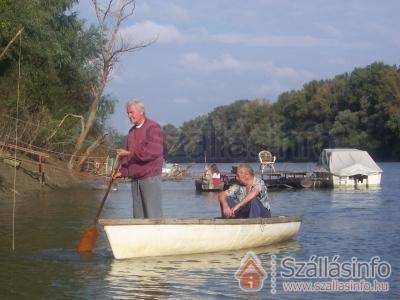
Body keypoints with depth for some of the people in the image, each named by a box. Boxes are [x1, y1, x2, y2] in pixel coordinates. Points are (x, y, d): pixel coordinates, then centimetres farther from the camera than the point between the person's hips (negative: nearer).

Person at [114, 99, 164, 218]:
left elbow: (153, 151, -19)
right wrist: (122, 171, 8)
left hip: (150, 177, -8)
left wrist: (130, 153, -15)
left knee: (152, 213, -9)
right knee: (138, 215, 8)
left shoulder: (153, 127, -6)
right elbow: (127, 154, 22)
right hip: (135, 178, 8)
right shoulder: (132, 131, 19)